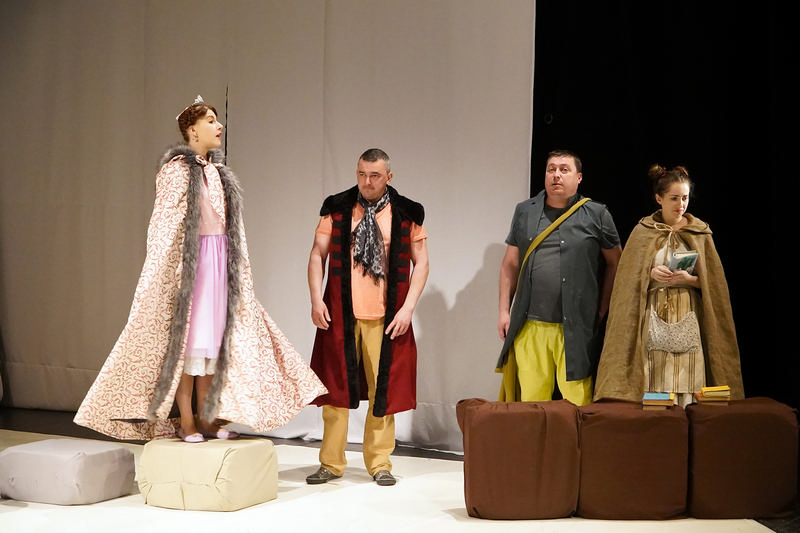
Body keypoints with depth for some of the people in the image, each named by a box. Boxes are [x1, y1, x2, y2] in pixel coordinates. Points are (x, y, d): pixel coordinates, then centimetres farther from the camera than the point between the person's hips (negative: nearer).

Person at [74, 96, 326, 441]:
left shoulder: (220, 173, 15)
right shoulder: (176, 170, -6)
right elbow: (165, 226, -10)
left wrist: (238, 270, 17)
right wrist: (169, 272, -16)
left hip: (221, 261, 7)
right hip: (189, 260, -7)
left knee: (214, 336, 7)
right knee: (188, 336, -6)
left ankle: (207, 417, 14)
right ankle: (186, 422, 1)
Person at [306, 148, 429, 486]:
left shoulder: (406, 214, 3)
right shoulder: (336, 209, 6)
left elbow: (420, 262, 4)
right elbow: (318, 254, 6)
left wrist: (408, 307, -6)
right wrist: (316, 298, -5)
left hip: (387, 318, 0)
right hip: (340, 314, 1)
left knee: (384, 388, 4)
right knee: (336, 386, 4)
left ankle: (379, 463, 16)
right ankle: (331, 463, 14)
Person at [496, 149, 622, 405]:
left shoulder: (596, 214, 5)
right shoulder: (525, 211, 12)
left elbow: (615, 263, 10)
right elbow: (510, 264, 15)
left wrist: (601, 312, 5)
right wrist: (504, 310, 9)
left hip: (576, 328, -2)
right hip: (529, 327, 2)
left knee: (578, 402, -4)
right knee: (530, 400, 3)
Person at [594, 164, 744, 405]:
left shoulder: (700, 234, 8)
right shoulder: (643, 231, 6)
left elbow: (712, 281, 9)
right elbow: (628, 277, 7)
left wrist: (689, 279, -10)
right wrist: (651, 274, -11)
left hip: (688, 319, 1)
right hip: (652, 316, -1)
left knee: (686, 384, -7)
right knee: (654, 385, -7)